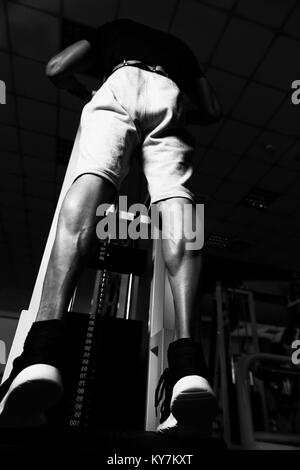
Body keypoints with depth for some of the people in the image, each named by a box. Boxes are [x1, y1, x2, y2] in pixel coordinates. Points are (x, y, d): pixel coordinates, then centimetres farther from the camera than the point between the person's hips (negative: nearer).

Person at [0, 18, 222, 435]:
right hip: (170, 96, 2)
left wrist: (87, 95, 41)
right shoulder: (181, 49, 43)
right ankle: (188, 362, -40)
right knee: (175, 205, -20)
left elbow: (56, 69, 25)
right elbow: (212, 110, 30)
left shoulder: (110, 31, 41)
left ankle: (45, 347, -47)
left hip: (120, 84, -1)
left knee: (90, 183, -24)